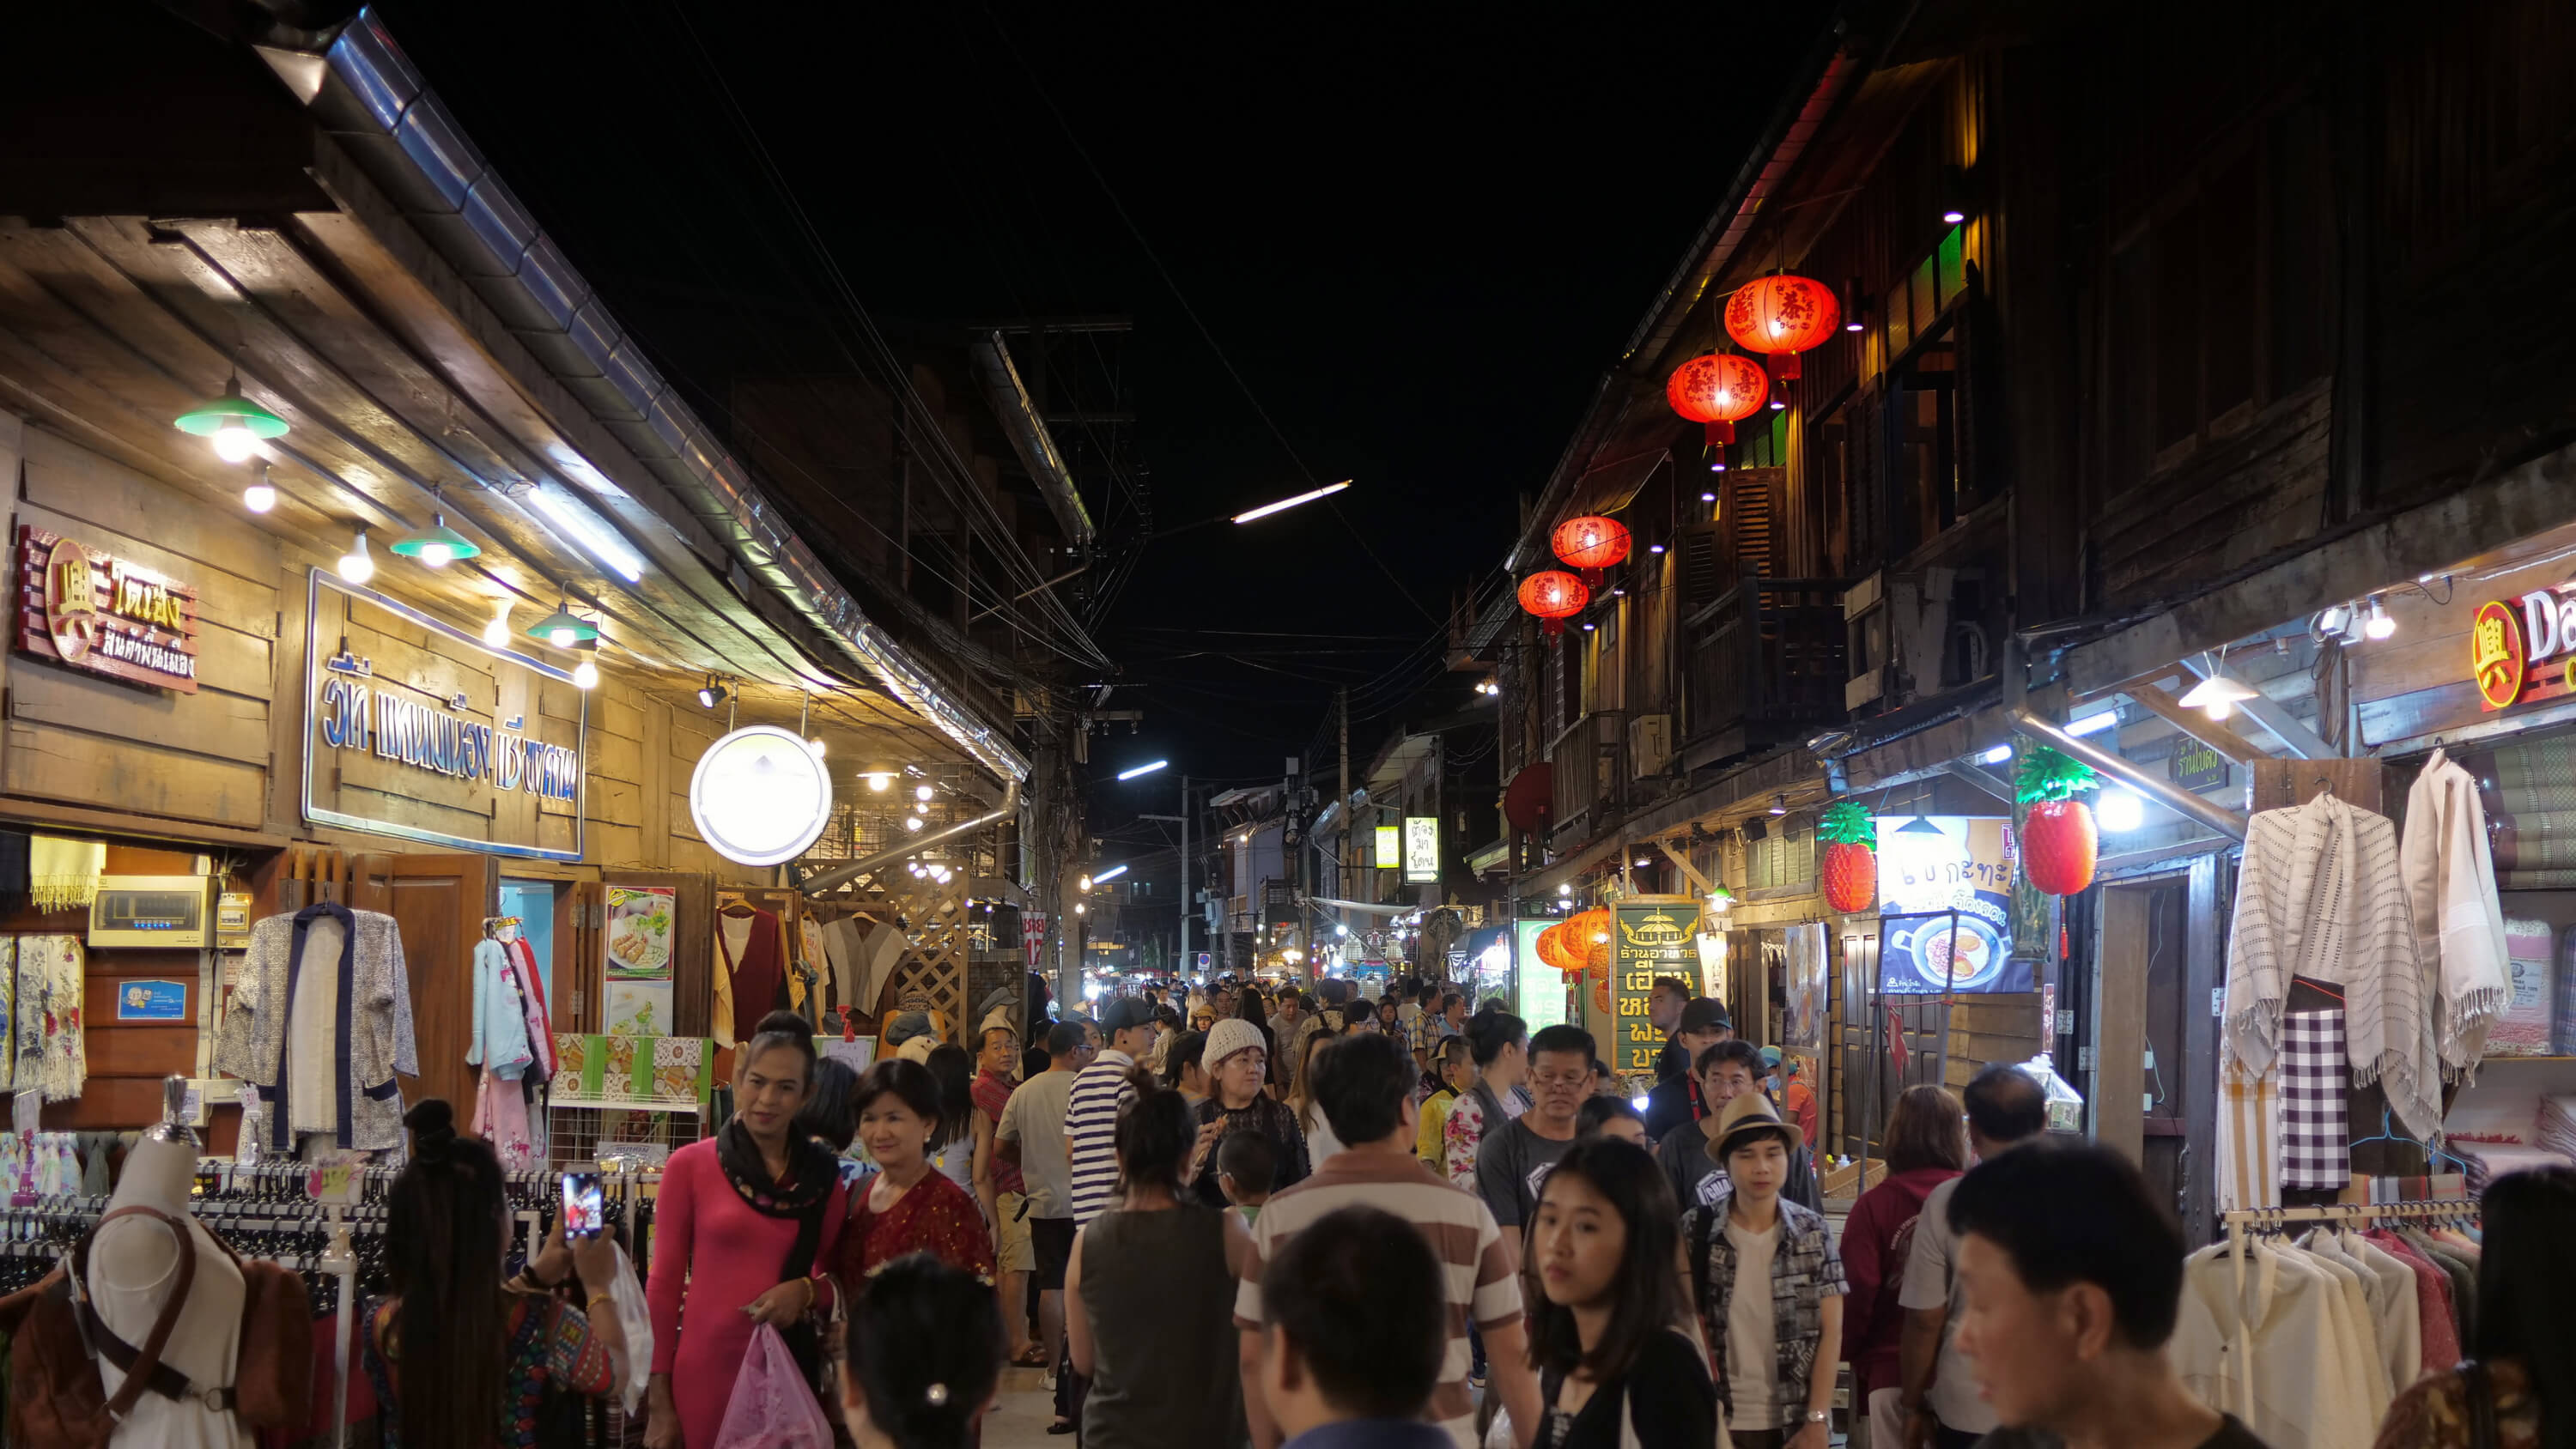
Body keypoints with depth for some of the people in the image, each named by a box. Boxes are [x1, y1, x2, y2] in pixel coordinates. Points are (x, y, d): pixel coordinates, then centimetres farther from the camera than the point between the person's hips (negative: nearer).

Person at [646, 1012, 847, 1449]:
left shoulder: (823, 1176, 4)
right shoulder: (690, 1165, -4)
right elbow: (664, 1284, -2)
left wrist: (807, 1291, -10)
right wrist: (658, 1401, -4)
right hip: (705, 1370, -2)